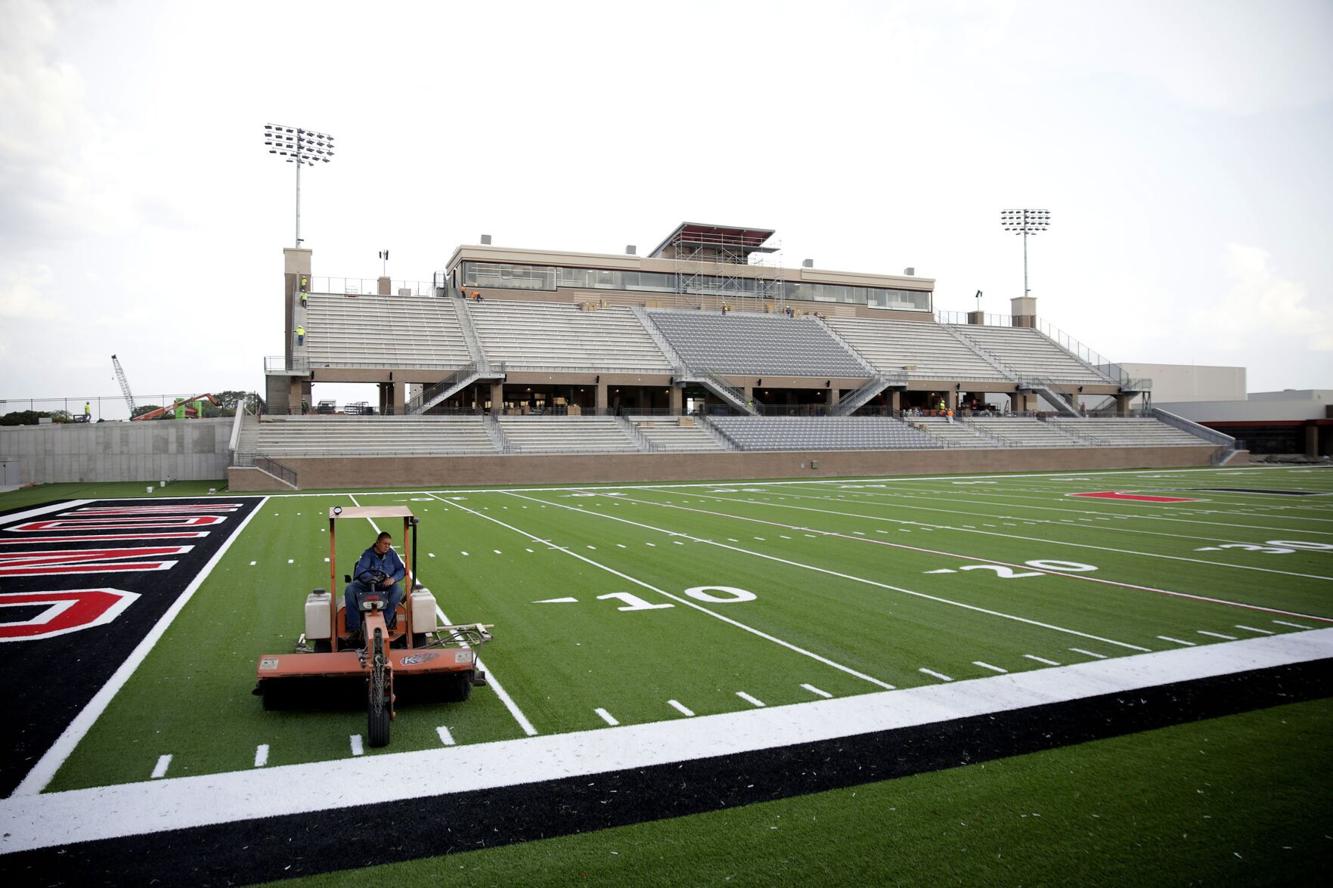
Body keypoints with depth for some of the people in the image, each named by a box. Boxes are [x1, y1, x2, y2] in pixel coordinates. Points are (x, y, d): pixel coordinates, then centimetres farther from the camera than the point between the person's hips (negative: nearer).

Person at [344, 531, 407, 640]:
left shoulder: (391, 554, 7)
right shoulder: (368, 554, 0)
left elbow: (401, 569, 3)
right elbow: (360, 571, -14)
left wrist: (393, 579, -19)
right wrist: (371, 577, -36)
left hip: (386, 585, 1)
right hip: (367, 585, -1)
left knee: (397, 589, -31)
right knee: (349, 589, -26)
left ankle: (385, 622, -33)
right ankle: (354, 628, -26)